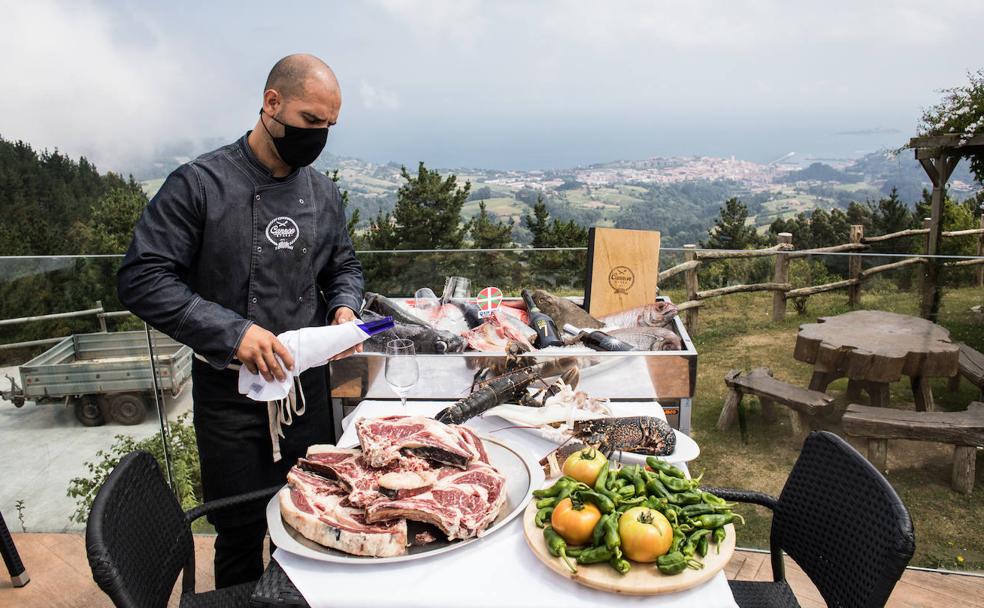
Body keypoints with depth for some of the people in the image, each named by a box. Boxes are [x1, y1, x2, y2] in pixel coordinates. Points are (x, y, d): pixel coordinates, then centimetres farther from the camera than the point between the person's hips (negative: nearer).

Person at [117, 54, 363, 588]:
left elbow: (344, 267, 16)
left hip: (307, 386, 4)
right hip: (230, 392, -4)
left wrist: (343, 308, -6)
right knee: (241, 534, 10)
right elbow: (141, 279, -13)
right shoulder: (199, 184, -11)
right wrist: (232, 332, -23)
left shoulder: (323, 193, 4)